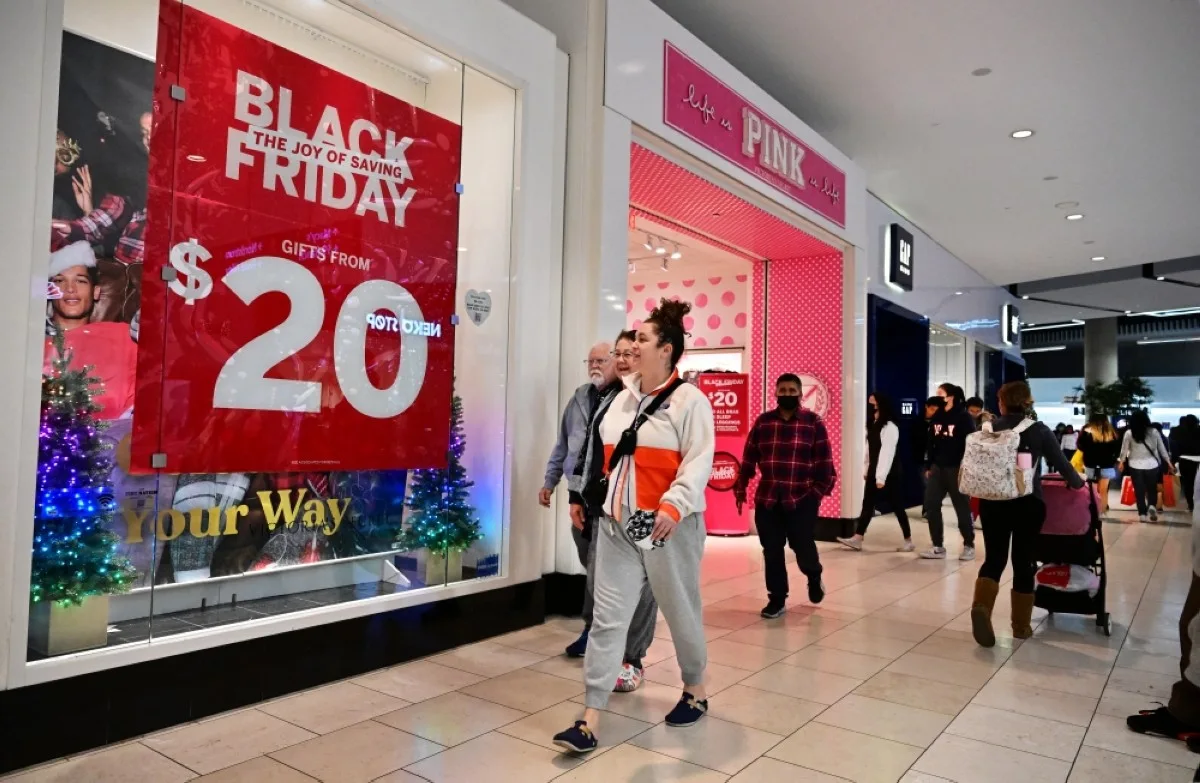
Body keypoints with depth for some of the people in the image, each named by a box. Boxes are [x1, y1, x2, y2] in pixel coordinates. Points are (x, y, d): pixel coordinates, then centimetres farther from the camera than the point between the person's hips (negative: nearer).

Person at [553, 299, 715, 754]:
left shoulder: (688, 400, -9)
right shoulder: (624, 399, 12)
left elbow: (699, 461, -18)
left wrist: (674, 505, -30)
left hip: (668, 527, -6)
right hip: (617, 525, 6)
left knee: (680, 612, 13)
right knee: (607, 617, 2)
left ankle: (695, 690, 38)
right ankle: (590, 720, 6)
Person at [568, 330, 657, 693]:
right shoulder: (606, 398, 13)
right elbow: (588, 449, 17)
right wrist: (577, 496, 14)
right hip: (601, 506, 6)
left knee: (638, 585, 5)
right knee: (597, 583, 10)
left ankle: (632, 659, 19)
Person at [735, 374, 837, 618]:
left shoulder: (813, 422, 0)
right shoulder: (763, 421, 6)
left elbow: (824, 459, -1)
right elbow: (749, 458, 8)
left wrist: (821, 489, -8)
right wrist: (740, 488, 7)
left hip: (802, 499, -2)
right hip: (767, 499, 3)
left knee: (803, 547, 0)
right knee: (772, 552, 6)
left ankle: (814, 577, 35)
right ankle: (777, 599, 21)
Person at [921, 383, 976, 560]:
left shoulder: (963, 417, -9)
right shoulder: (937, 417, 9)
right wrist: (929, 466, 12)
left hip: (956, 469, -6)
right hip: (937, 467, 6)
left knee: (962, 506, 5)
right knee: (931, 505, 2)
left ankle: (969, 546, 20)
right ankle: (938, 547, 10)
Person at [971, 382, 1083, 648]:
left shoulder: (989, 429, 3)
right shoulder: (1039, 430, -2)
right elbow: (1062, 464, 4)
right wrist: (1079, 484, 22)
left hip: (993, 501, 2)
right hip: (1028, 504, -1)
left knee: (994, 558, 9)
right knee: (1023, 563, 9)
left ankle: (981, 606, -15)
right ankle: (1021, 626, 17)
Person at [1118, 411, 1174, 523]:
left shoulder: (1129, 433, -7)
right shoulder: (1154, 432, -4)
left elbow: (1124, 449, 1)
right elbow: (1162, 449, 3)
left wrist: (1121, 462, 18)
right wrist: (1169, 463, 13)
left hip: (1136, 466, -1)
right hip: (1152, 465, 1)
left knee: (1139, 490, 6)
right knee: (1152, 489, 15)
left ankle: (1142, 514, 7)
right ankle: (1152, 506, -8)